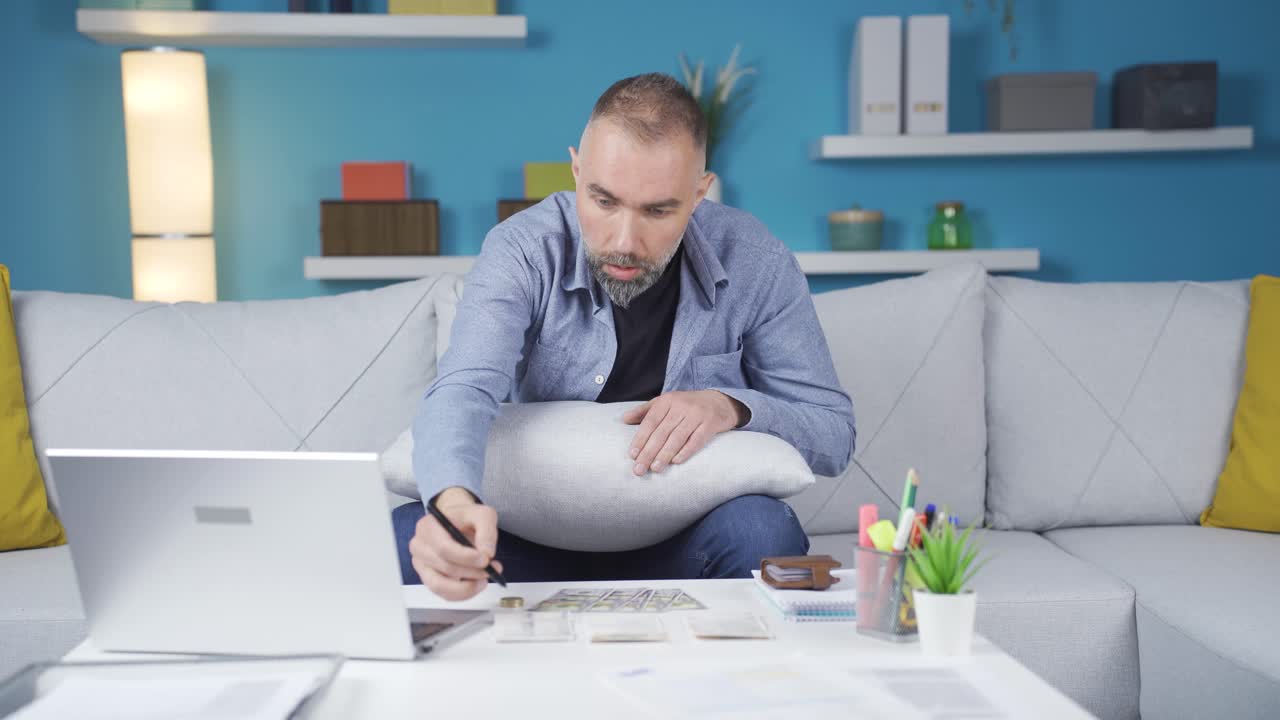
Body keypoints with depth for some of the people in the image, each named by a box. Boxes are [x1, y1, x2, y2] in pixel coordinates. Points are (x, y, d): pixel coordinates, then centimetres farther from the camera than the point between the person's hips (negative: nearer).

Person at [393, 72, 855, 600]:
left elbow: (834, 433, -5)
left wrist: (732, 407, -26)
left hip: (684, 548, 0)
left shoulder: (756, 265, -11)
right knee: (409, 534, -26)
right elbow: (463, 392, -28)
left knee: (762, 527, -32)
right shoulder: (522, 250, -13)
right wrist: (454, 501, -51)